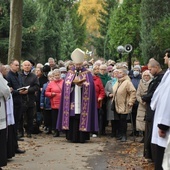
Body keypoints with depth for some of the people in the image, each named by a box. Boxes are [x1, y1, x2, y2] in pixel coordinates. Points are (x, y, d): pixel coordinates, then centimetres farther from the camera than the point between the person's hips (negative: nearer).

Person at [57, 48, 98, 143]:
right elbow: (66, 83, 3)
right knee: (72, 118, -2)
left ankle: (82, 137, 0)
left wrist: (81, 84, -15)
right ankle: (73, 137, 3)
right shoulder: (70, 73, 14)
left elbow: (90, 85, -3)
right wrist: (74, 82, -13)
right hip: (72, 101, 2)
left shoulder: (87, 73, 7)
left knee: (82, 118, -5)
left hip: (83, 101, -2)